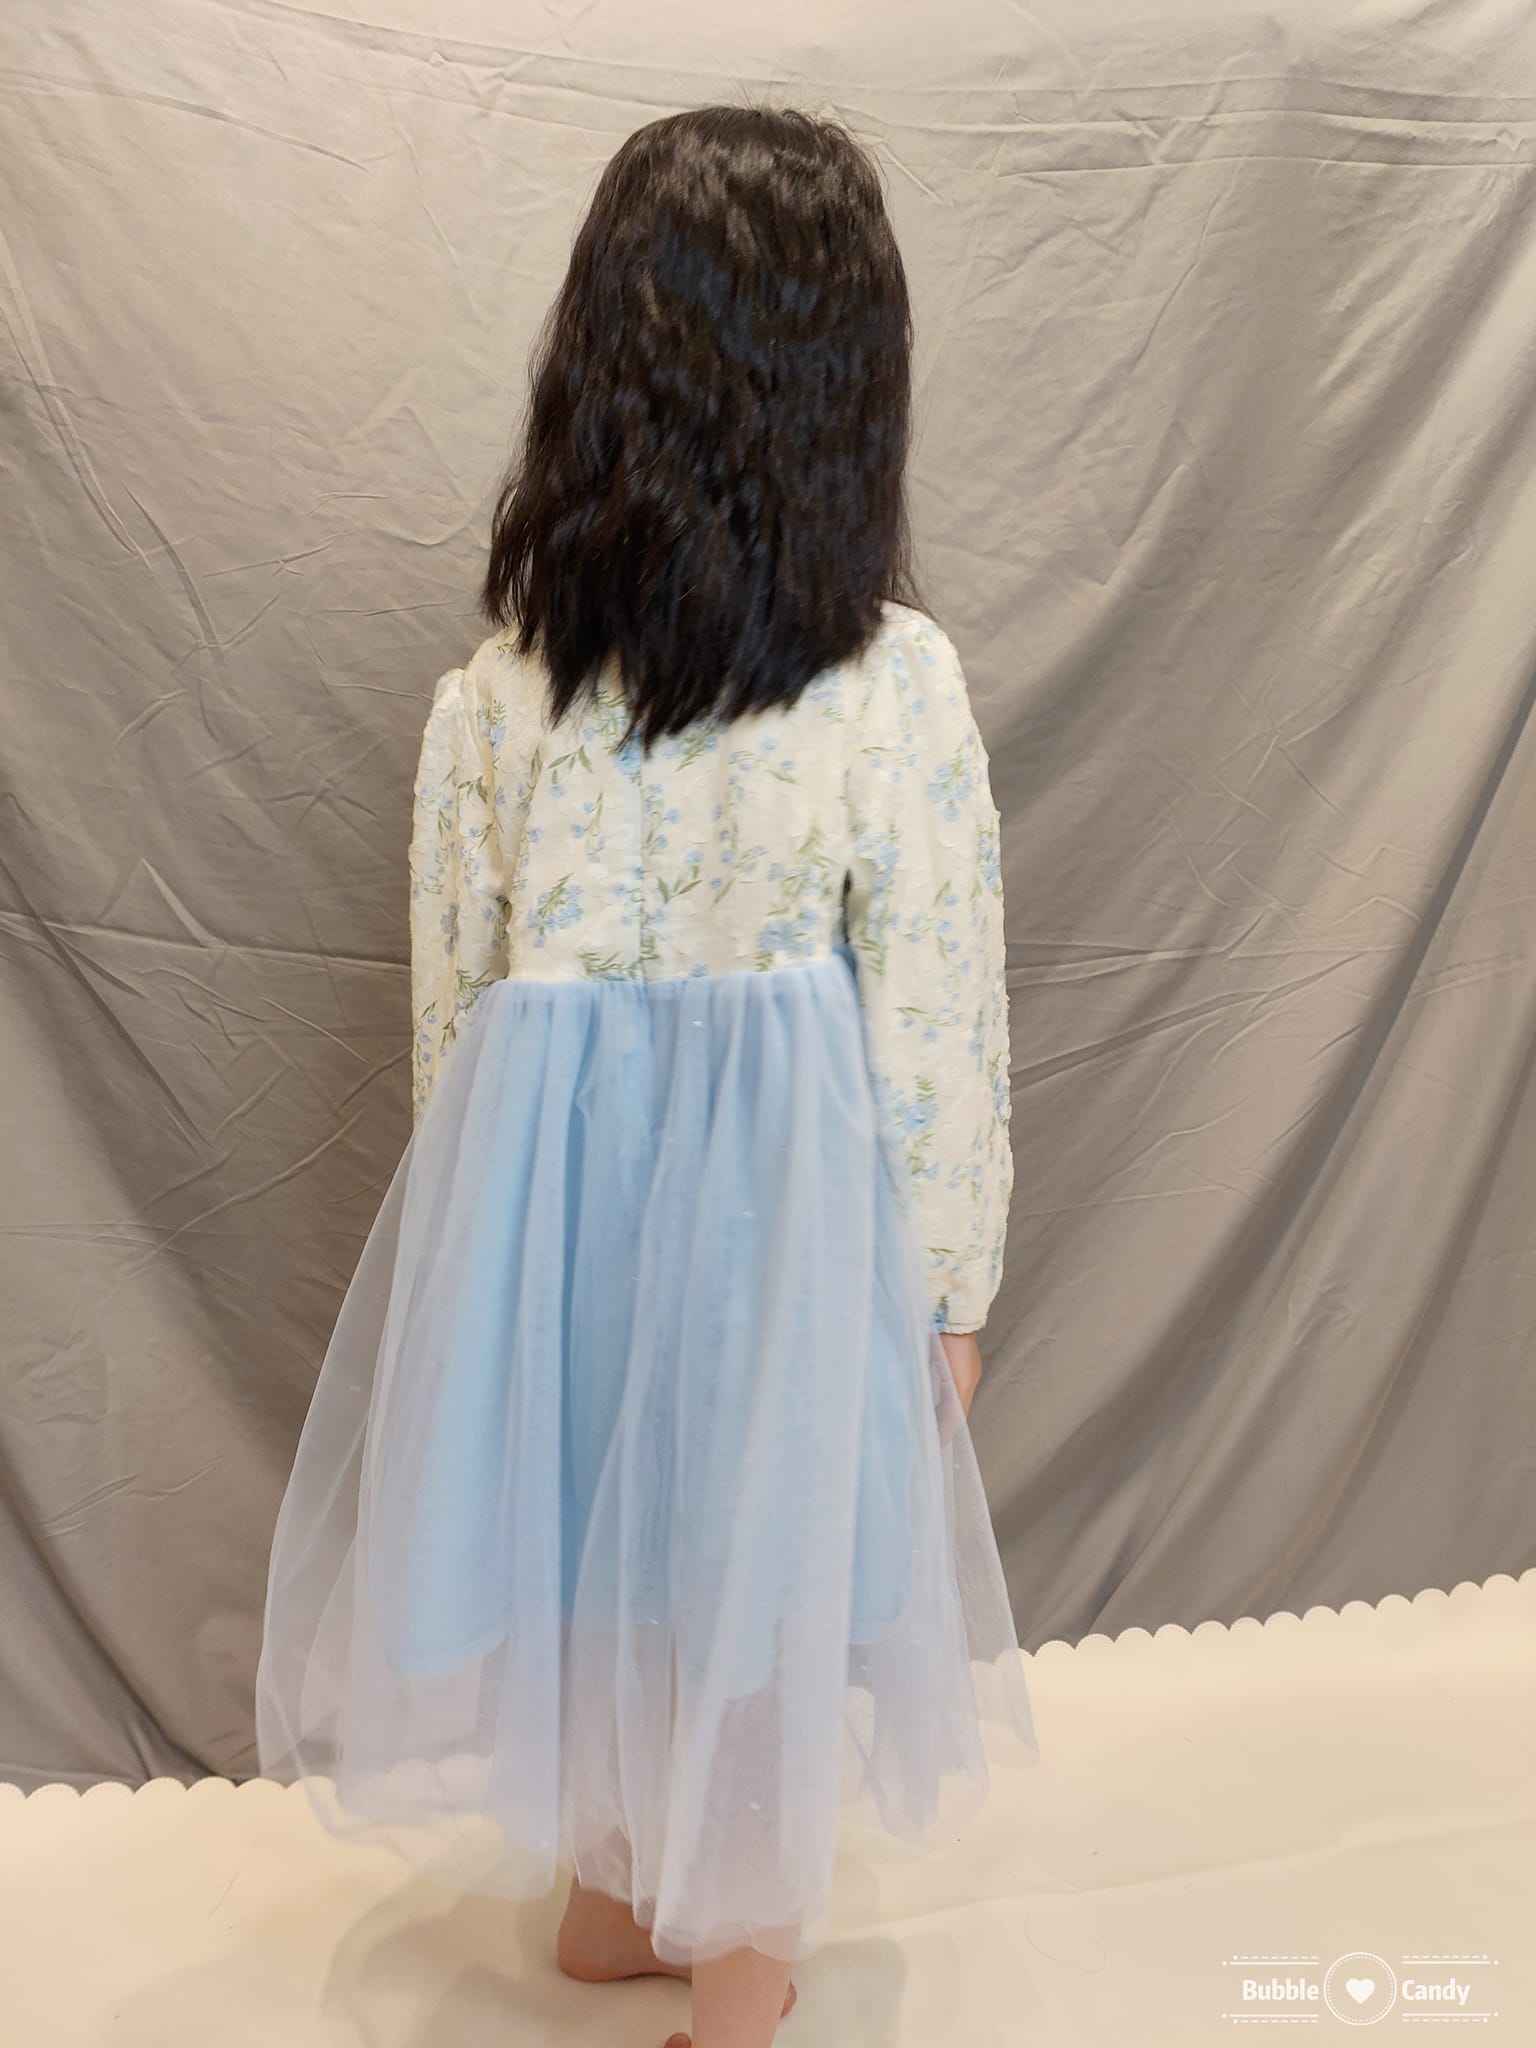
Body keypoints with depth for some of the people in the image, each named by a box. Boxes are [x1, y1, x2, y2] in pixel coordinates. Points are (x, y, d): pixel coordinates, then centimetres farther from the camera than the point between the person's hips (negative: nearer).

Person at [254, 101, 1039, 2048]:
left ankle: (608, 1892, 46)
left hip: (538, 1157, 3)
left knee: (577, 1526, 22)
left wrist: (483, 1191, 14)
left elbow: (453, 979, 0)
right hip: (784, 1170, -2)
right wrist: (951, 1279, 1)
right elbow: (935, 1012, -11)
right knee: (766, 1551, 18)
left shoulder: (498, 673, -7)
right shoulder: (897, 675, -14)